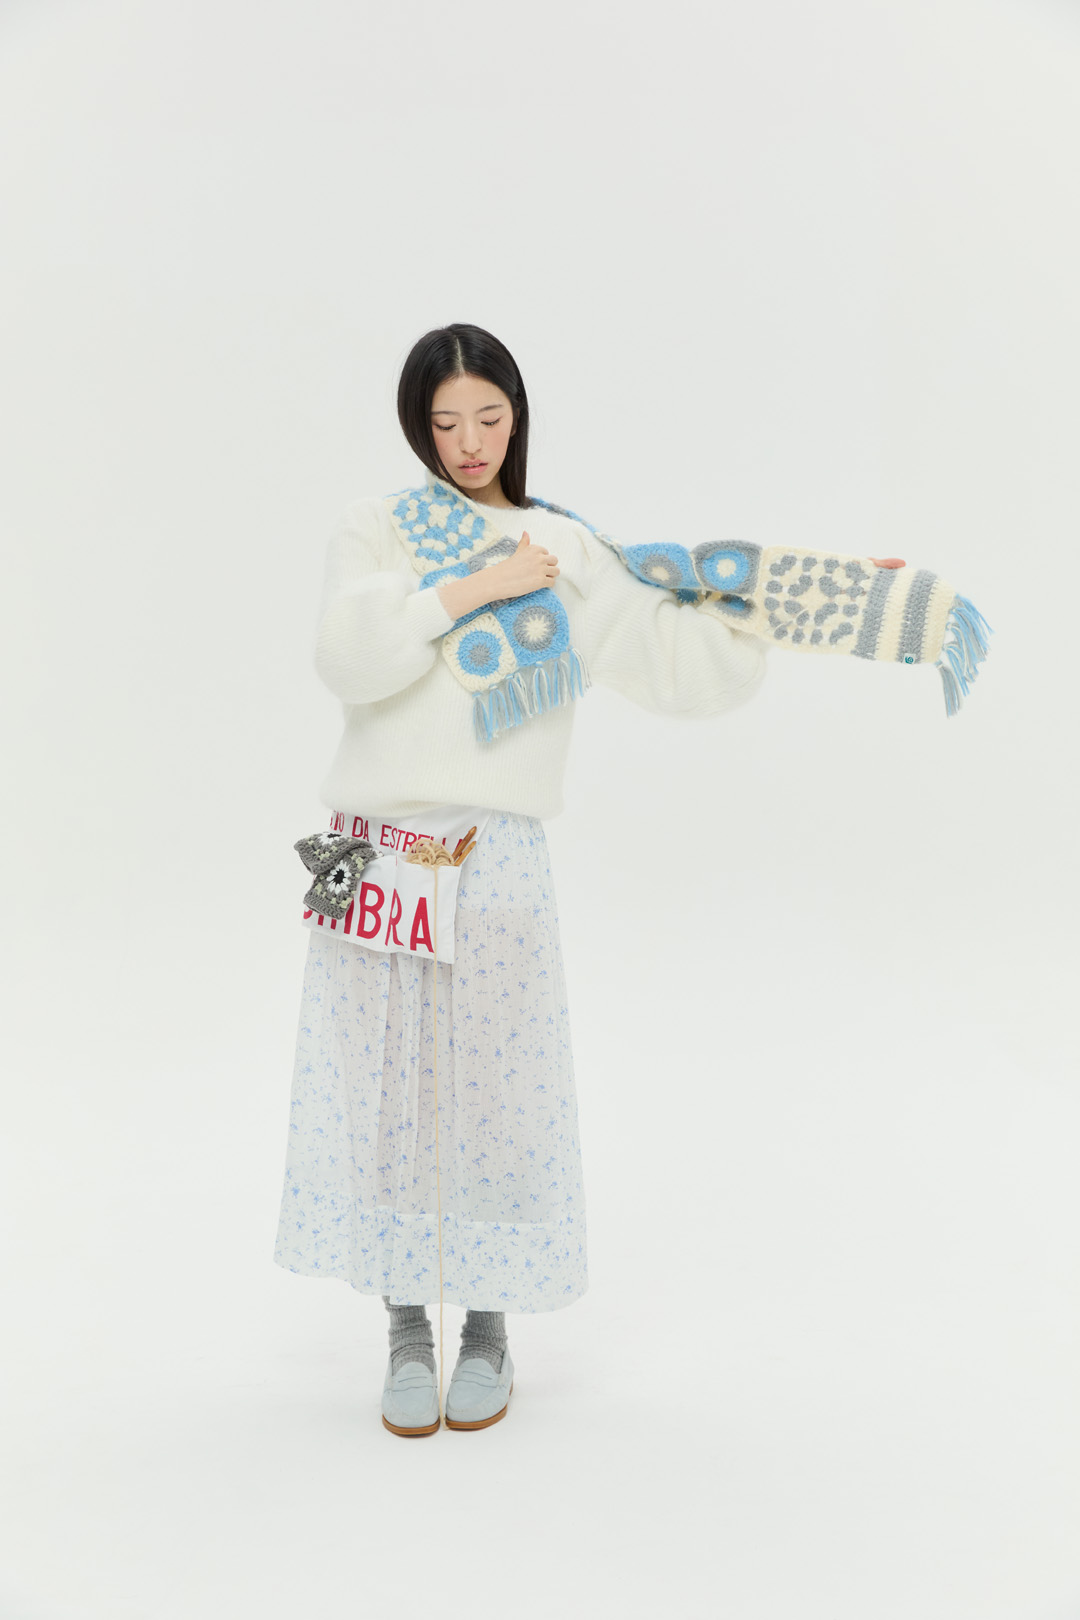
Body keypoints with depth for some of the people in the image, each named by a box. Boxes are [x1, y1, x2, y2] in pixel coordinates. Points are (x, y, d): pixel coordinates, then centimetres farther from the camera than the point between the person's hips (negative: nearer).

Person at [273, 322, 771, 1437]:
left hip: (495, 853, 0)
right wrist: (473, 589, -13)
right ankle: (407, 1328, 24)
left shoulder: (566, 551, 8)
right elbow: (347, 657, -10)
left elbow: (677, 664, 1)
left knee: (497, 1087, 3)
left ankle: (489, 1326, 24)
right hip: (377, 846, 1)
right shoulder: (377, 528, 7)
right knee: (383, 1084, 6)